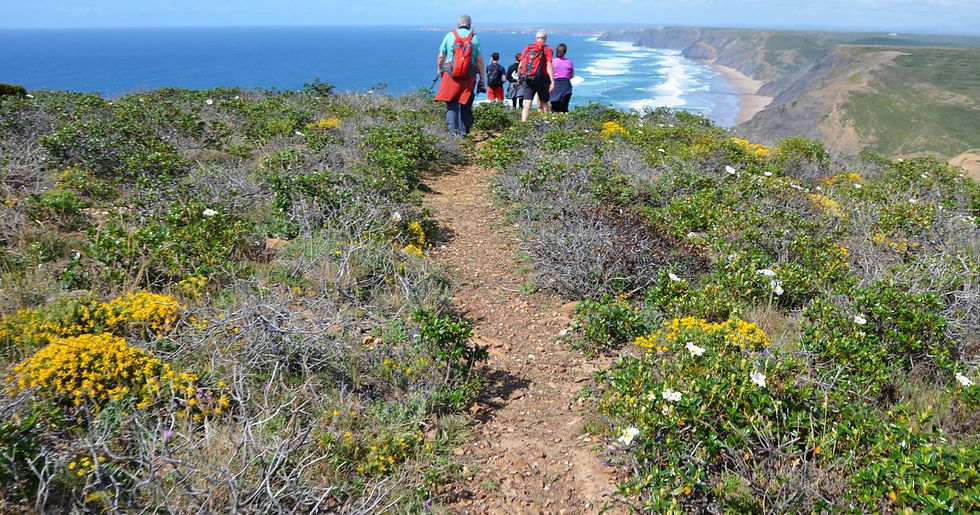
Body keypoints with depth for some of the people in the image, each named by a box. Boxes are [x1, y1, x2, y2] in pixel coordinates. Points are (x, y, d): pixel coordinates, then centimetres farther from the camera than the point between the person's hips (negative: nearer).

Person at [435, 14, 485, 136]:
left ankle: (453, 129, -15)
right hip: (469, 77, 1)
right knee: (465, 105, 10)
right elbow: (479, 60, 1)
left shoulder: (450, 36, 3)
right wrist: (482, 78, 8)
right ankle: (463, 132, 12)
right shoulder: (475, 38, 3)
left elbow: (441, 56, 6)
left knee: (451, 104, 2)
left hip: (451, 75, -1)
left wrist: (440, 69, 24)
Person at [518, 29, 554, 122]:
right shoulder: (547, 49, -2)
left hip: (528, 79, 2)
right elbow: (549, 65, -12)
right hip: (541, 79, -2)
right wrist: (552, 81, -17)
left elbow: (520, 65, 6)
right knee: (545, 103, 12)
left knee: (527, 104, -2)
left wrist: (520, 77, 20)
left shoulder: (527, 48, 10)